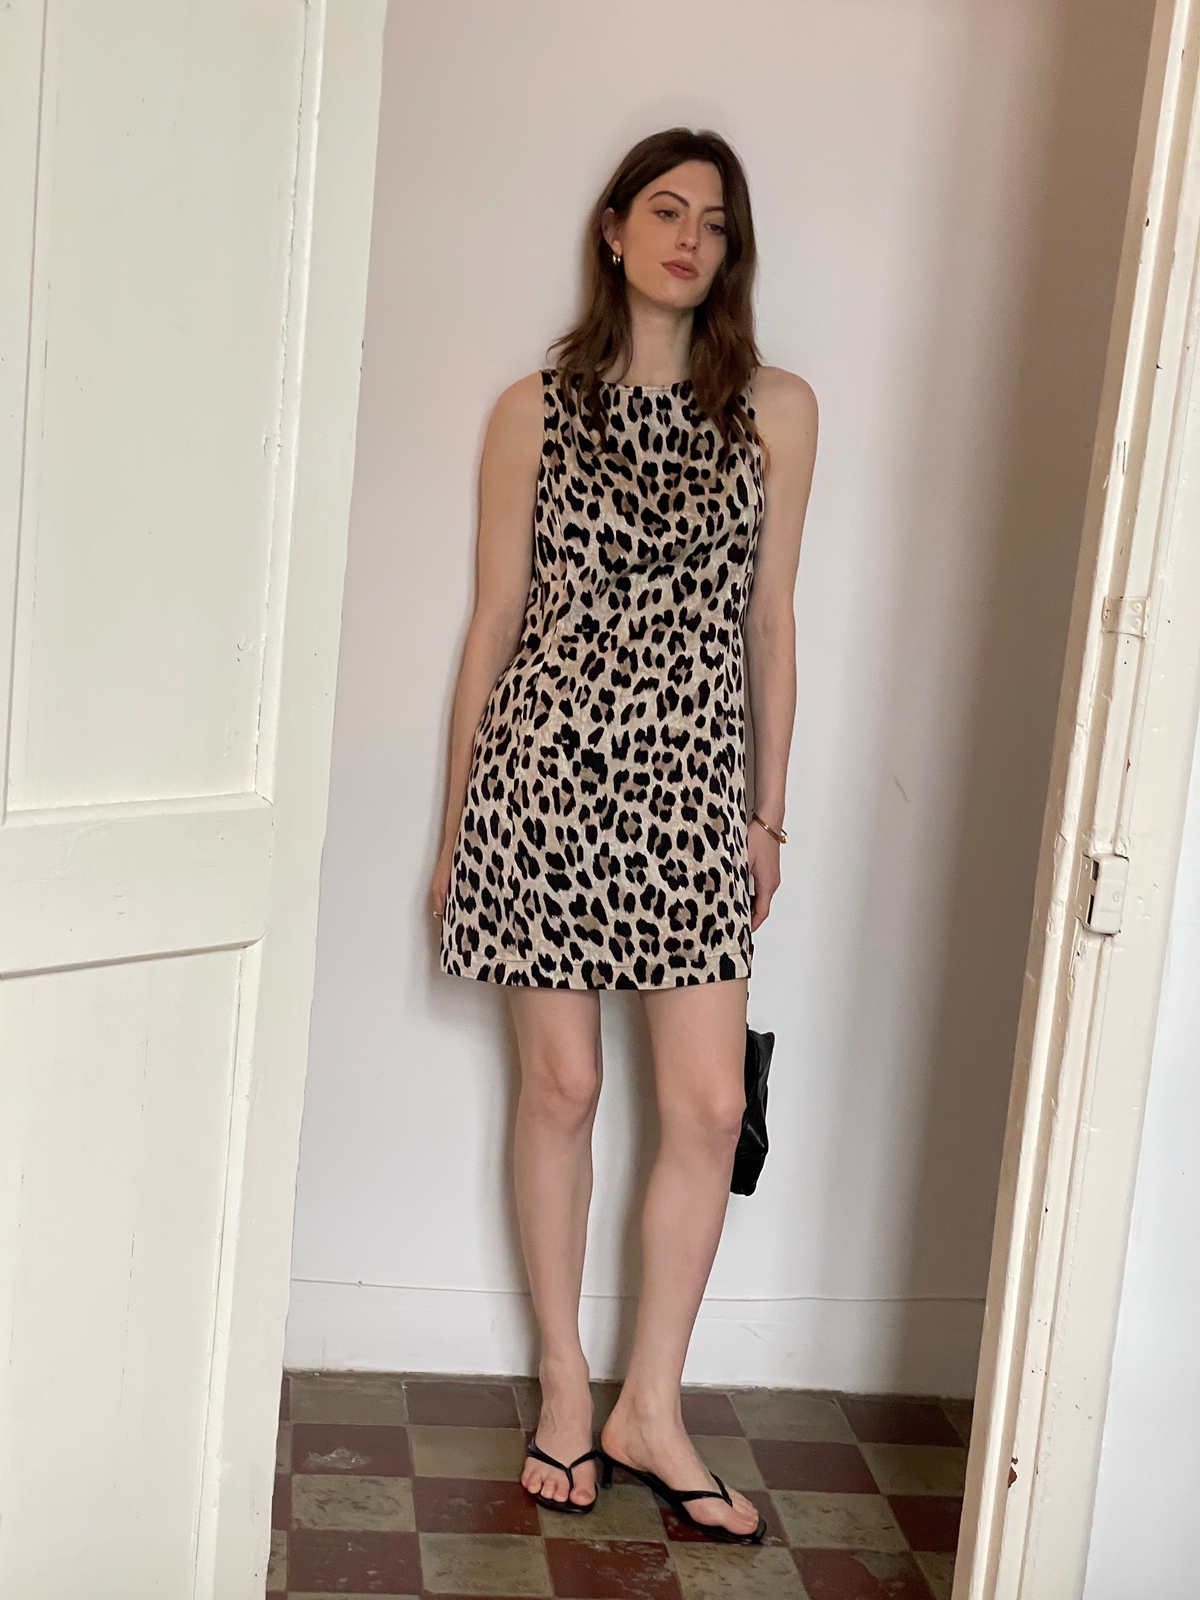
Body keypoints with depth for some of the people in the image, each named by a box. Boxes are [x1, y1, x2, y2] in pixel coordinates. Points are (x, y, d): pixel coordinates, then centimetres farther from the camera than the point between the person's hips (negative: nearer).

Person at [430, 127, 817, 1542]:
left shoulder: (776, 411, 6)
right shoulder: (534, 412, 4)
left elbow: (769, 618, 9)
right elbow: (494, 620, 5)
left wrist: (769, 810, 9)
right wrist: (457, 820, 5)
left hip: (688, 786, 1)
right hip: (547, 769, -1)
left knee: (710, 1104, -2)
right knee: (560, 1086, 7)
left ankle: (650, 1409, 15)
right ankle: (564, 1384, 23)